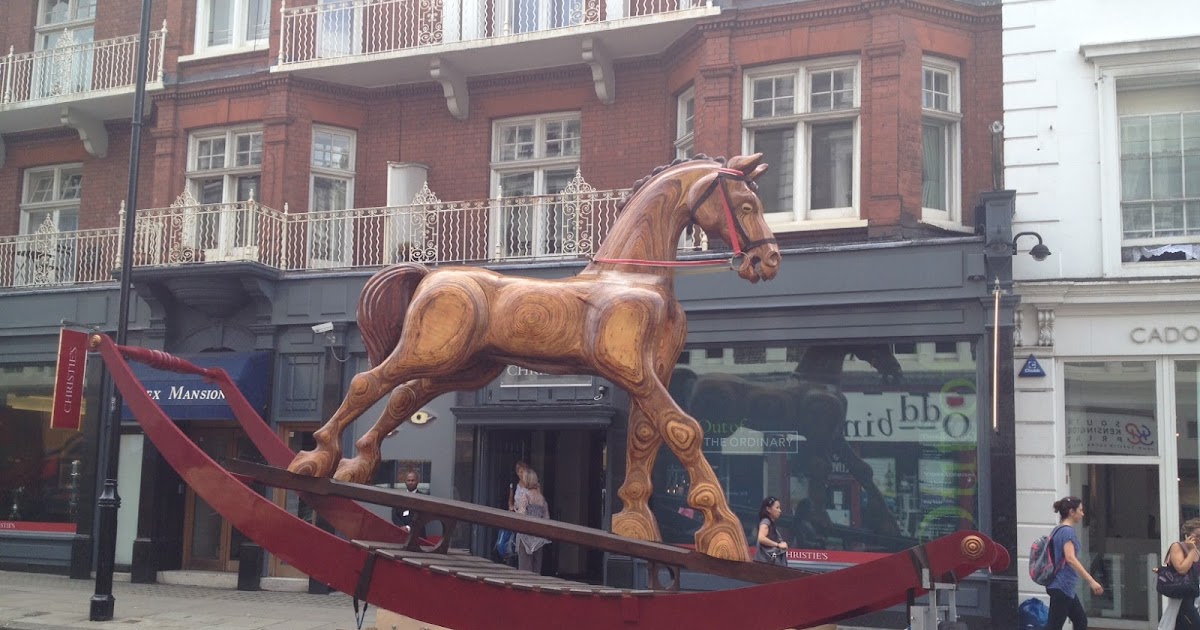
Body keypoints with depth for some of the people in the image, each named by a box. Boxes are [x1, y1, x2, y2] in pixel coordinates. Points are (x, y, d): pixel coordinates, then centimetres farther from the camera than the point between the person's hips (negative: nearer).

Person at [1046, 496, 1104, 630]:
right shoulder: (1068, 531, -16)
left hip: (1065, 587, 10)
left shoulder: (1060, 530, 13)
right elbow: (1071, 559, -29)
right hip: (1061, 587, -10)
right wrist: (1091, 581, -33)